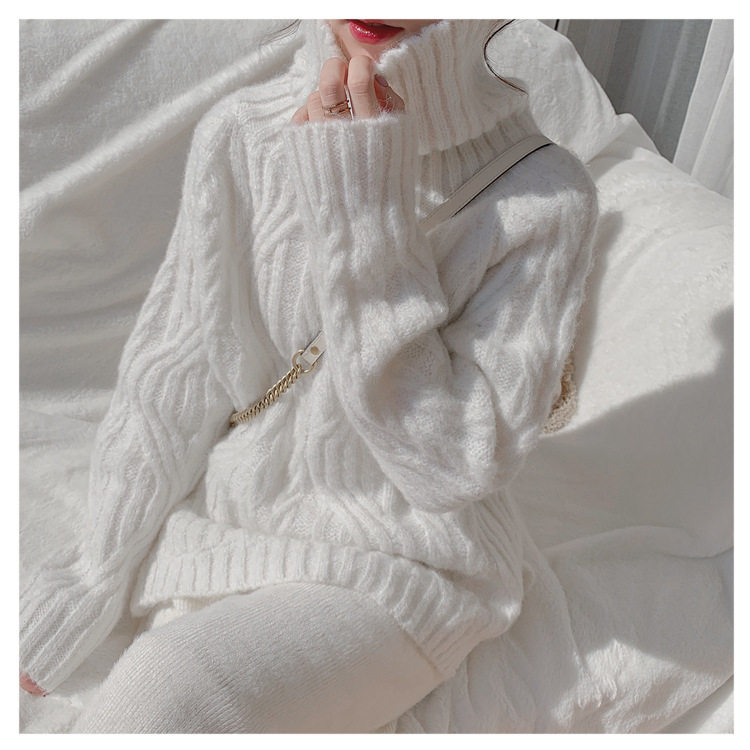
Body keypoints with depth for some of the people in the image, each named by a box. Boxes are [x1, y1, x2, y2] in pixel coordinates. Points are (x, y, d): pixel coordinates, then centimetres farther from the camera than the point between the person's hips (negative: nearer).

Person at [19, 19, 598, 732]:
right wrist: (92, 581, 3)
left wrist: (363, 215, -28)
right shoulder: (237, 136, -8)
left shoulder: (543, 199, -17)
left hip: (395, 566, -3)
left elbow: (456, 465, -21)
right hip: (216, 526, 4)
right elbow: (171, 384, -1)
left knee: (160, 699, -24)